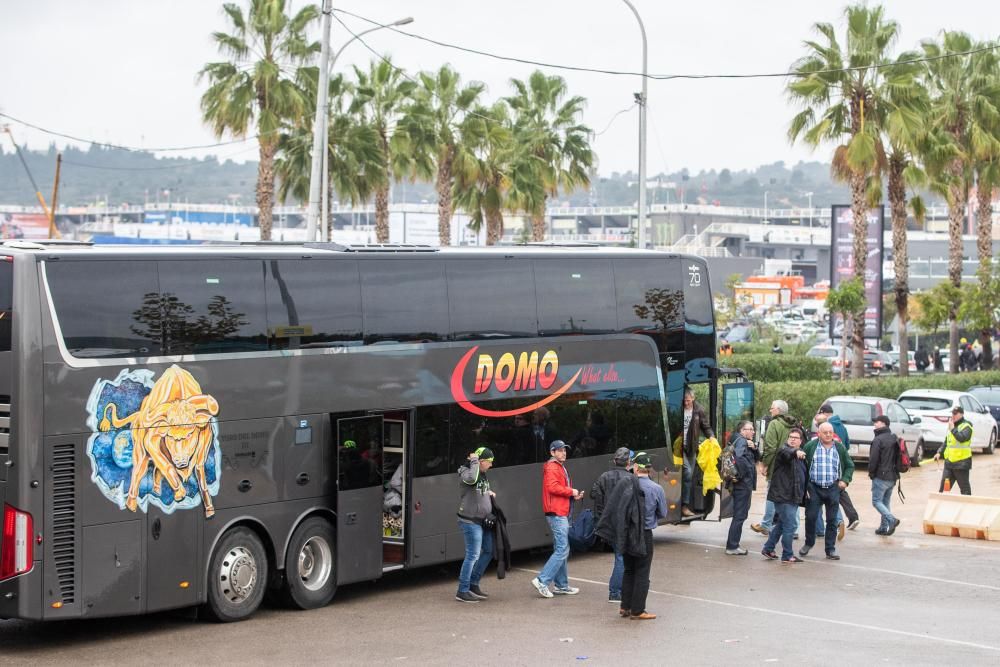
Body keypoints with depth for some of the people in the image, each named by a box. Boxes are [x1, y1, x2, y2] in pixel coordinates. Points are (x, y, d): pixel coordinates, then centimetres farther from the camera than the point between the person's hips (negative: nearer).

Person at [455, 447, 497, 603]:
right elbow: (471, 479, -39)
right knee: (472, 555, -8)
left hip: (482, 520, 10)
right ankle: (462, 592, -1)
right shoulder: (465, 472, -15)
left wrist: (489, 493, 11)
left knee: (489, 551, 15)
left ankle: (473, 584, 25)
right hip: (470, 521, -10)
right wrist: (474, 461, -26)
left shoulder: (482, 474, 13)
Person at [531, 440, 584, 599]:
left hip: (561, 513, 11)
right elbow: (553, 487, -23)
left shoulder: (561, 467, 23)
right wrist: (571, 491, -13)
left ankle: (561, 585, 19)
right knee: (562, 550, -14)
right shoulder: (552, 467, -9)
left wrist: (574, 496, 8)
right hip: (556, 513, -11)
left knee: (561, 550, 14)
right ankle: (542, 580, -15)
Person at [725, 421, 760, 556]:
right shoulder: (741, 441, -13)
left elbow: (757, 458, 14)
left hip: (745, 485, 10)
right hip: (743, 484, -10)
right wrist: (740, 475, -23)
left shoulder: (747, 442, 18)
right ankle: (732, 546, -4)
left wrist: (754, 448, -5)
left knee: (740, 514, 17)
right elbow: (739, 457, -32)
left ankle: (733, 544, 23)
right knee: (740, 515, -7)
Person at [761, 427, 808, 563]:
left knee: (781, 524, 17)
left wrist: (804, 491, 27)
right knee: (790, 525, -9)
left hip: (793, 496, 9)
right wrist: (795, 452, -56)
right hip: (783, 495, -9)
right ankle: (787, 555, -2)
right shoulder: (784, 450, -9)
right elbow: (785, 454, -35)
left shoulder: (801, 454, 18)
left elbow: (804, 475, 30)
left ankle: (768, 549, 28)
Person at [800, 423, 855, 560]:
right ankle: (808, 543, 20)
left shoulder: (840, 447, 7)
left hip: (833, 488, 2)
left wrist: (845, 480, 1)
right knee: (811, 516, -1)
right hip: (814, 487, -1)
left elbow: (850, 466, 16)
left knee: (832, 520, 3)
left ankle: (830, 549, 10)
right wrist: (804, 482, -4)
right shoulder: (811, 446, 0)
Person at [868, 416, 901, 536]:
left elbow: (873, 459, -17)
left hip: (881, 476, -8)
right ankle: (884, 527, 14)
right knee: (885, 502, 15)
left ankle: (891, 520, -21)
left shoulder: (878, 440, -15)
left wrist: (871, 472, -3)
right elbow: (898, 458, 17)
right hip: (892, 476, 8)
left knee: (876, 501, -3)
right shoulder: (894, 439, 12)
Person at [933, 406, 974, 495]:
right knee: (943, 487, 6)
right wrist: (939, 453, 11)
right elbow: (946, 442, 23)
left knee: (964, 487, 1)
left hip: (961, 463, -8)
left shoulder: (966, 426, -8)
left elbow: (962, 438, -28)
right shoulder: (951, 425, 17)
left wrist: (953, 429, -21)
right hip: (949, 461, 8)